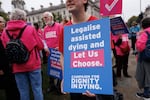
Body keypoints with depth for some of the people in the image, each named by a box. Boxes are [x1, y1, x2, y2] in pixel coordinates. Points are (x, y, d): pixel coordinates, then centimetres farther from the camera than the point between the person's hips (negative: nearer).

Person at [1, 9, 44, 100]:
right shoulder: (30, 29, -9)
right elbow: (41, 46, -3)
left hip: (17, 67, 3)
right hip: (33, 64, -2)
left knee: (23, 91, 13)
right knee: (37, 88, 10)